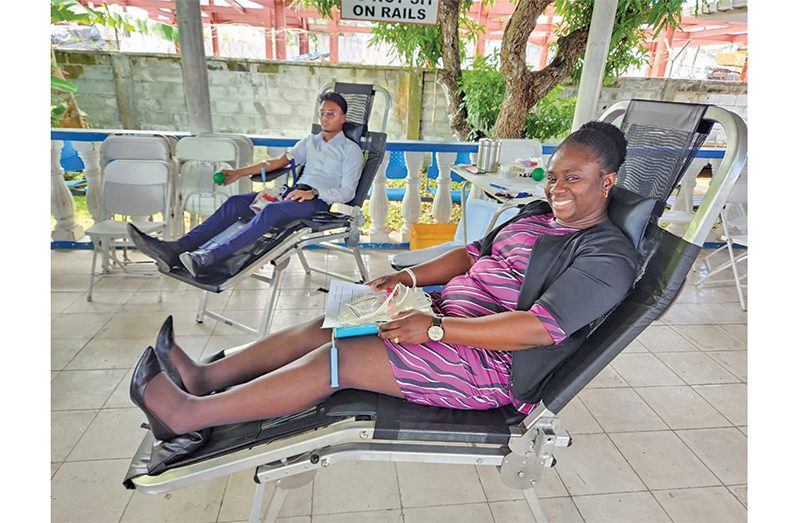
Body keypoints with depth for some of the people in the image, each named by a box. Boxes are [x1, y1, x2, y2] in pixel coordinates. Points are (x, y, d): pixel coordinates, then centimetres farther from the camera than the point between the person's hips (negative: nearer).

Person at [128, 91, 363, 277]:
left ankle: (207, 258, -51)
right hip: (294, 193, 7)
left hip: (318, 201, -6)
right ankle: (176, 250, -29)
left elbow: (347, 192, -6)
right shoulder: (310, 141, 28)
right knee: (235, 202, -16)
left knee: (271, 210, -37)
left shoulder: (351, 150, 7)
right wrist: (239, 173, 12)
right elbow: (279, 162, 21)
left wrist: (313, 193, -22)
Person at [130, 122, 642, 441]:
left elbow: (542, 328, -24)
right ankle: (205, 376, 5)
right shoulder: (536, 215, 13)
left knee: (337, 358, -19)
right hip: (449, 315, 8)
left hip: (490, 362, -8)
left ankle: (188, 414, -8)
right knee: (324, 326, -3)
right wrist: (409, 277, 3)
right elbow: (475, 254, 17)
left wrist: (437, 328, -27)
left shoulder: (609, 256, -13)